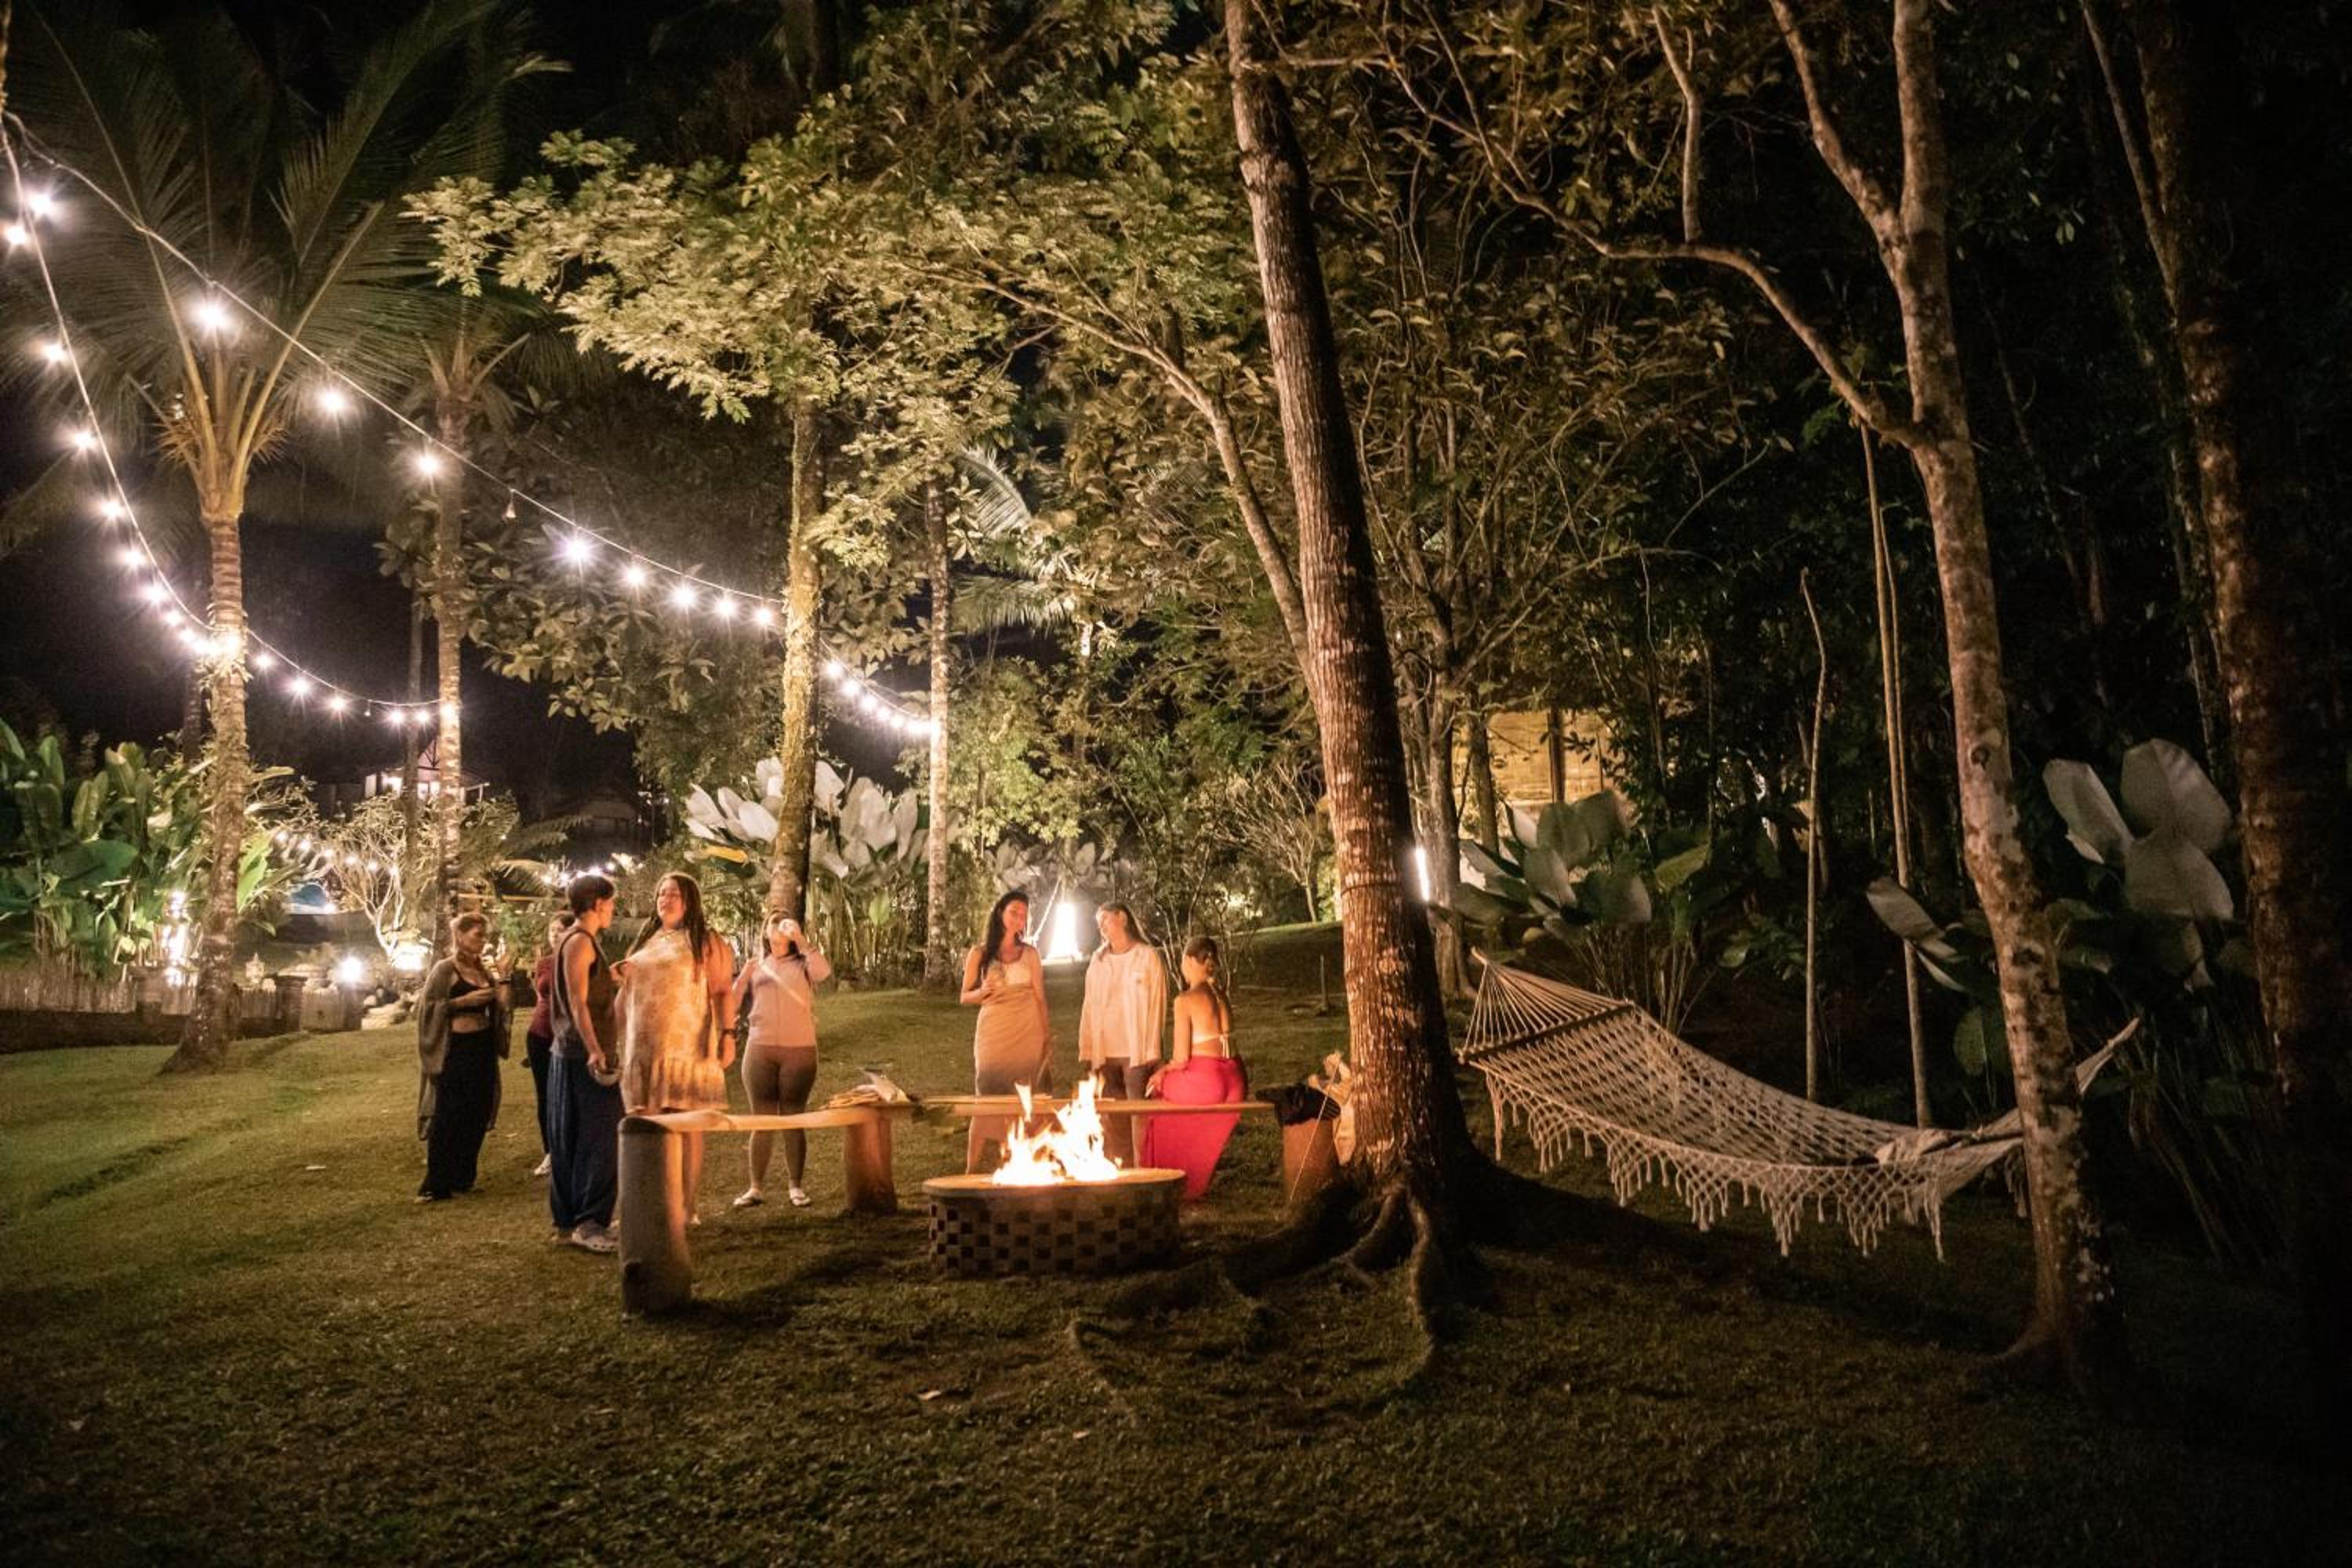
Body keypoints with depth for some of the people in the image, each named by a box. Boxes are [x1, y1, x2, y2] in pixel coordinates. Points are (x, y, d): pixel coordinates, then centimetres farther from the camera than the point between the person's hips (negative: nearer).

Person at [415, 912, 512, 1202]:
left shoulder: (484, 971, 12)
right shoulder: (445, 969, -6)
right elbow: (427, 1006, -11)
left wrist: (500, 996, 0)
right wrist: (463, 1001, -18)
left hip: (483, 1049, 6)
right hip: (454, 1050, -6)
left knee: (476, 1118, 7)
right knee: (446, 1119, -5)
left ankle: (462, 1178, 18)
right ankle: (435, 1185, 2)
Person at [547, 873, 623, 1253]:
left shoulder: (573, 941, 17)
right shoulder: (580, 942, -14)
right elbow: (577, 1002, -22)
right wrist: (594, 1050, -27)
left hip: (567, 1054, 11)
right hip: (585, 1055, -11)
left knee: (569, 1141, 13)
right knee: (598, 1140, -7)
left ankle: (568, 1220, 20)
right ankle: (588, 1222, -5)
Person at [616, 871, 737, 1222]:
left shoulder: (705, 942, 2)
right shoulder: (645, 941, 20)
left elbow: (722, 992, -5)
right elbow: (628, 995, 28)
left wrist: (728, 1035, -16)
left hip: (687, 1048, -5)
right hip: (643, 1049, 5)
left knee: (687, 1127, -3)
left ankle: (687, 1208, 3)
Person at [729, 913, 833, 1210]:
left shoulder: (802, 964, 7)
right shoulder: (755, 966, 13)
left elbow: (824, 973, -16)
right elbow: (734, 1006, 8)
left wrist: (800, 939, -16)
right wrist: (744, 978, -7)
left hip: (799, 1051, -2)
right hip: (760, 1049, 2)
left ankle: (796, 1187, 8)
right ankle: (755, 1187, 7)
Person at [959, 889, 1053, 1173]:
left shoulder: (1030, 954, 10)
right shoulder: (980, 954, 7)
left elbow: (1040, 998, 11)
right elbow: (965, 997, 8)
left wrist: (1048, 1038, 4)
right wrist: (983, 992, -14)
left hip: (1027, 1035, 1)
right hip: (993, 1033, -1)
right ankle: (971, 1168, -4)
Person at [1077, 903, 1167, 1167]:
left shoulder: (1148, 956, 2)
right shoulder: (1097, 960, 15)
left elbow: (1157, 1004, -2)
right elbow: (1089, 1007, 13)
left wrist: (1151, 1051, -8)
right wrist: (1087, 1050, 5)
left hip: (1136, 1053, -4)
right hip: (1104, 1053, 4)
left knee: (1140, 1117, -6)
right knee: (1111, 1122, 5)